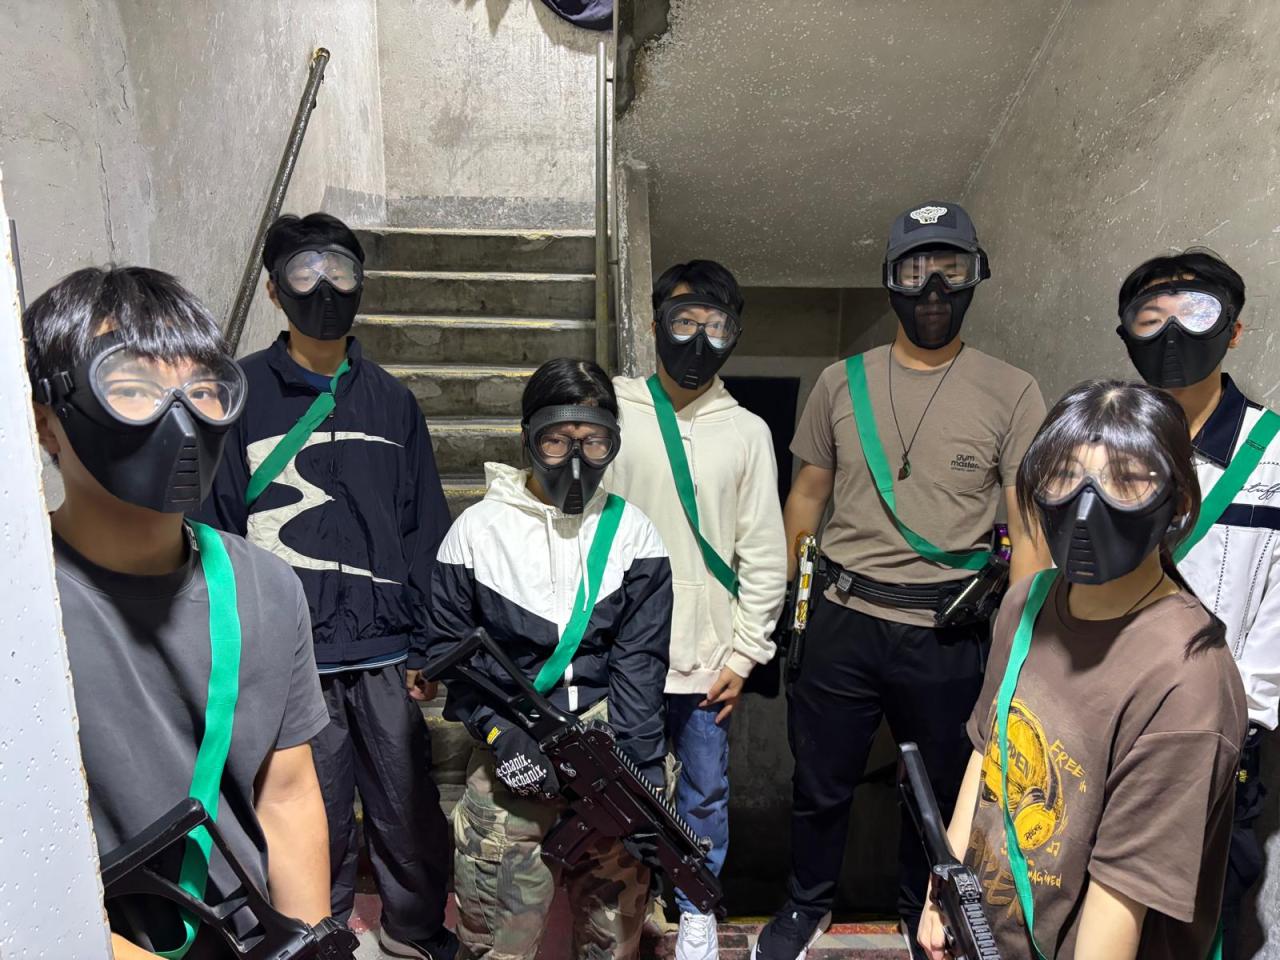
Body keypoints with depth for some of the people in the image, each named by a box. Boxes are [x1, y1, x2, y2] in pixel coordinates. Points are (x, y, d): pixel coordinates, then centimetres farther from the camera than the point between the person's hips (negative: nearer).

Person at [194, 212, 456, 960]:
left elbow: (425, 529, 6)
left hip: (386, 655, 2)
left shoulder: (391, 399, 8)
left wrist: (428, 646, 2)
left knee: (408, 810, 12)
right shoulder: (242, 394, 1)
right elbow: (217, 532, -2)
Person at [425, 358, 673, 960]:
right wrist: (498, 730, -10)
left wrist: (640, 778, -8)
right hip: (509, 754, 0)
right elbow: (449, 645, 3)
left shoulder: (630, 532, 1)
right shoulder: (478, 529, -1)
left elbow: (639, 661, -2)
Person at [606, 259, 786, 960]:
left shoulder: (747, 432, 2)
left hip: (706, 657, 1)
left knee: (706, 791, 13)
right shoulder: (612, 409, -1)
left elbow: (764, 555, 3)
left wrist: (745, 653, -1)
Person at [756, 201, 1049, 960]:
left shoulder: (1012, 393, -3)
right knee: (821, 782, 16)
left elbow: (1031, 528, -5)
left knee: (942, 790, 18)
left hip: (949, 633, -1)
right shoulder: (841, 382, 3)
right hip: (842, 620, 2)